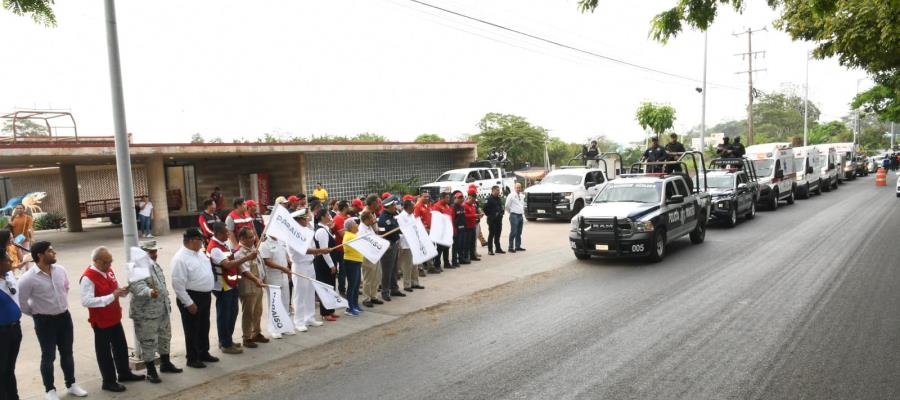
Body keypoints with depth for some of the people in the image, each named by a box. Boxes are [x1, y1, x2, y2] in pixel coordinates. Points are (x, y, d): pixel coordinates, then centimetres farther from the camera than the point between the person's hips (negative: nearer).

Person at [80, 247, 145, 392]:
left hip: (115, 318, 8)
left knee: (121, 347, 20)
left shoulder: (108, 270, 4)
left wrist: (123, 291, -7)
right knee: (104, 352, 8)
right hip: (101, 322, -8)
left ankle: (124, 373, 36)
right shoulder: (88, 278, -22)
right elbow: (86, 301, -29)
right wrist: (112, 296, -32)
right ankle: (108, 381, 21)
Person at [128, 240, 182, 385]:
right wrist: (149, 292, -53)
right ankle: (151, 371, 12)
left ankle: (165, 363, 35)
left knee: (165, 337, 19)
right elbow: (137, 286, -34)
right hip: (146, 313, -9)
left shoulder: (155, 265, 13)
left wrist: (167, 303, 25)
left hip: (162, 310, 9)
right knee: (149, 342, 0)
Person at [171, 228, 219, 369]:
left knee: (204, 327, 19)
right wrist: (188, 303, -20)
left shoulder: (199, 253, 8)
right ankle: (192, 359, 19)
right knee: (192, 329, 5)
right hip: (191, 299, -8)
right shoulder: (180, 258, -20)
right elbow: (178, 284, -21)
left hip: (205, 296, 8)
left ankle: (204, 353, 34)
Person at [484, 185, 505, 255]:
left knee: (498, 234, 13)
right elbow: (485, 209, -15)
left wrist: (501, 213, 10)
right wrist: (490, 215, -12)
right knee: (491, 234, -2)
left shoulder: (498, 198, 14)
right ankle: (490, 250, 3)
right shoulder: (489, 199, -12)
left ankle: (498, 248, 21)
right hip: (492, 220, -7)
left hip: (499, 219, 7)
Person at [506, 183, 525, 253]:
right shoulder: (511, 196, -8)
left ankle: (518, 246, 19)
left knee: (519, 232, 11)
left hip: (520, 215, 7)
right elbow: (507, 206, -4)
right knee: (513, 232, -9)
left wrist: (522, 212, 17)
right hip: (514, 215, -7)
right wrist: (511, 213, 5)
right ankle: (511, 248, -6)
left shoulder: (522, 196, 13)